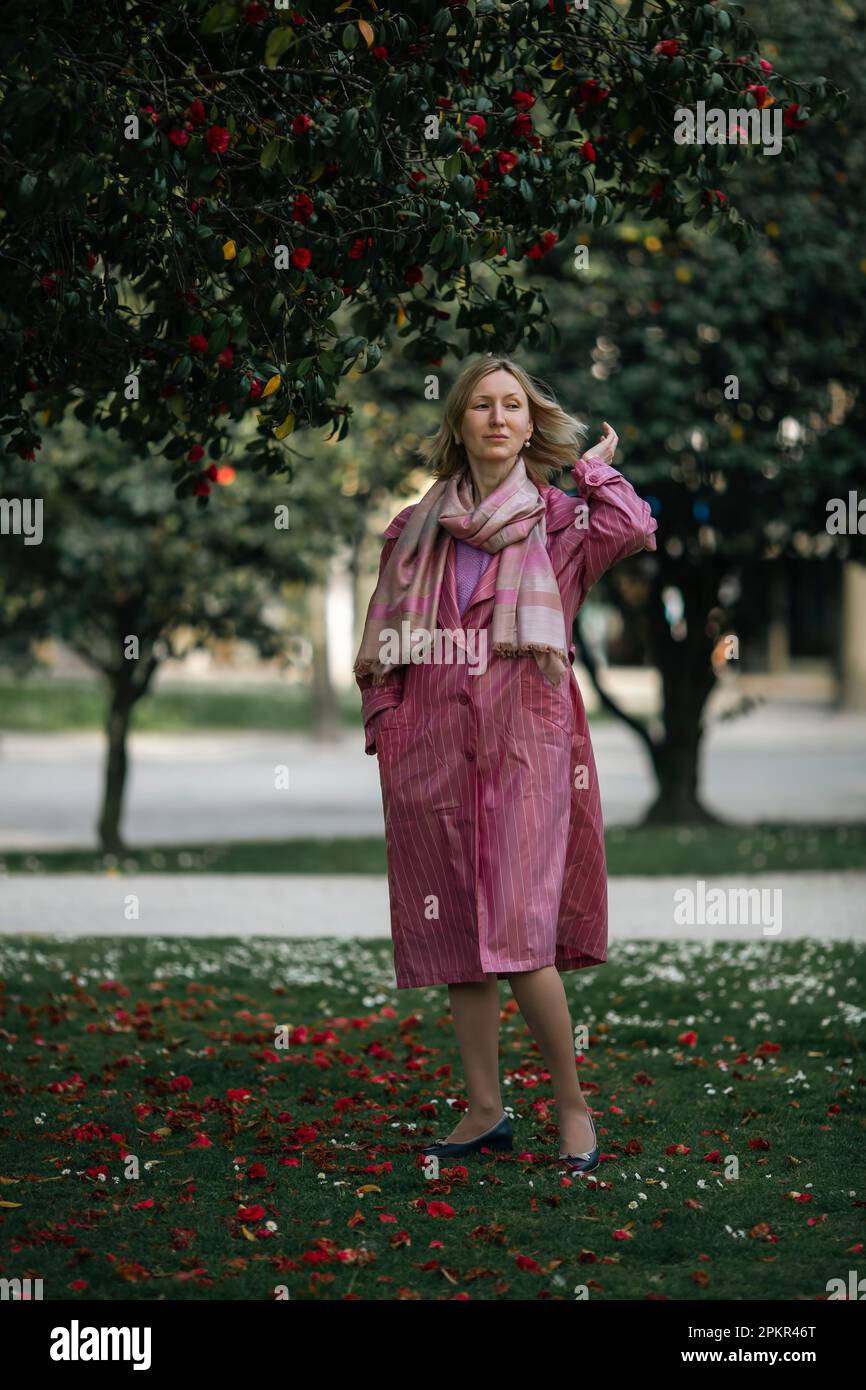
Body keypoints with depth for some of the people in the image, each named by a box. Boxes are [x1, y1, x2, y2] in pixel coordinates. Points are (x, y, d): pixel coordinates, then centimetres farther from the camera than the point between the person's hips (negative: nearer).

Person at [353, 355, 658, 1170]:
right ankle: (485, 1109, 16)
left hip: (523, 742, -3)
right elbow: (381, 639, 15)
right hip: (433, 744, 4)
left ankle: (572, 1105, 1)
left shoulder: (558, 520, 6)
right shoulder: (416, 528, 12)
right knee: (456, 934, 6)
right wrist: (385, 722, 3)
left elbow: (633, 531, -16)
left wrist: (595, 468, -1)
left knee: (518, 934, -13)